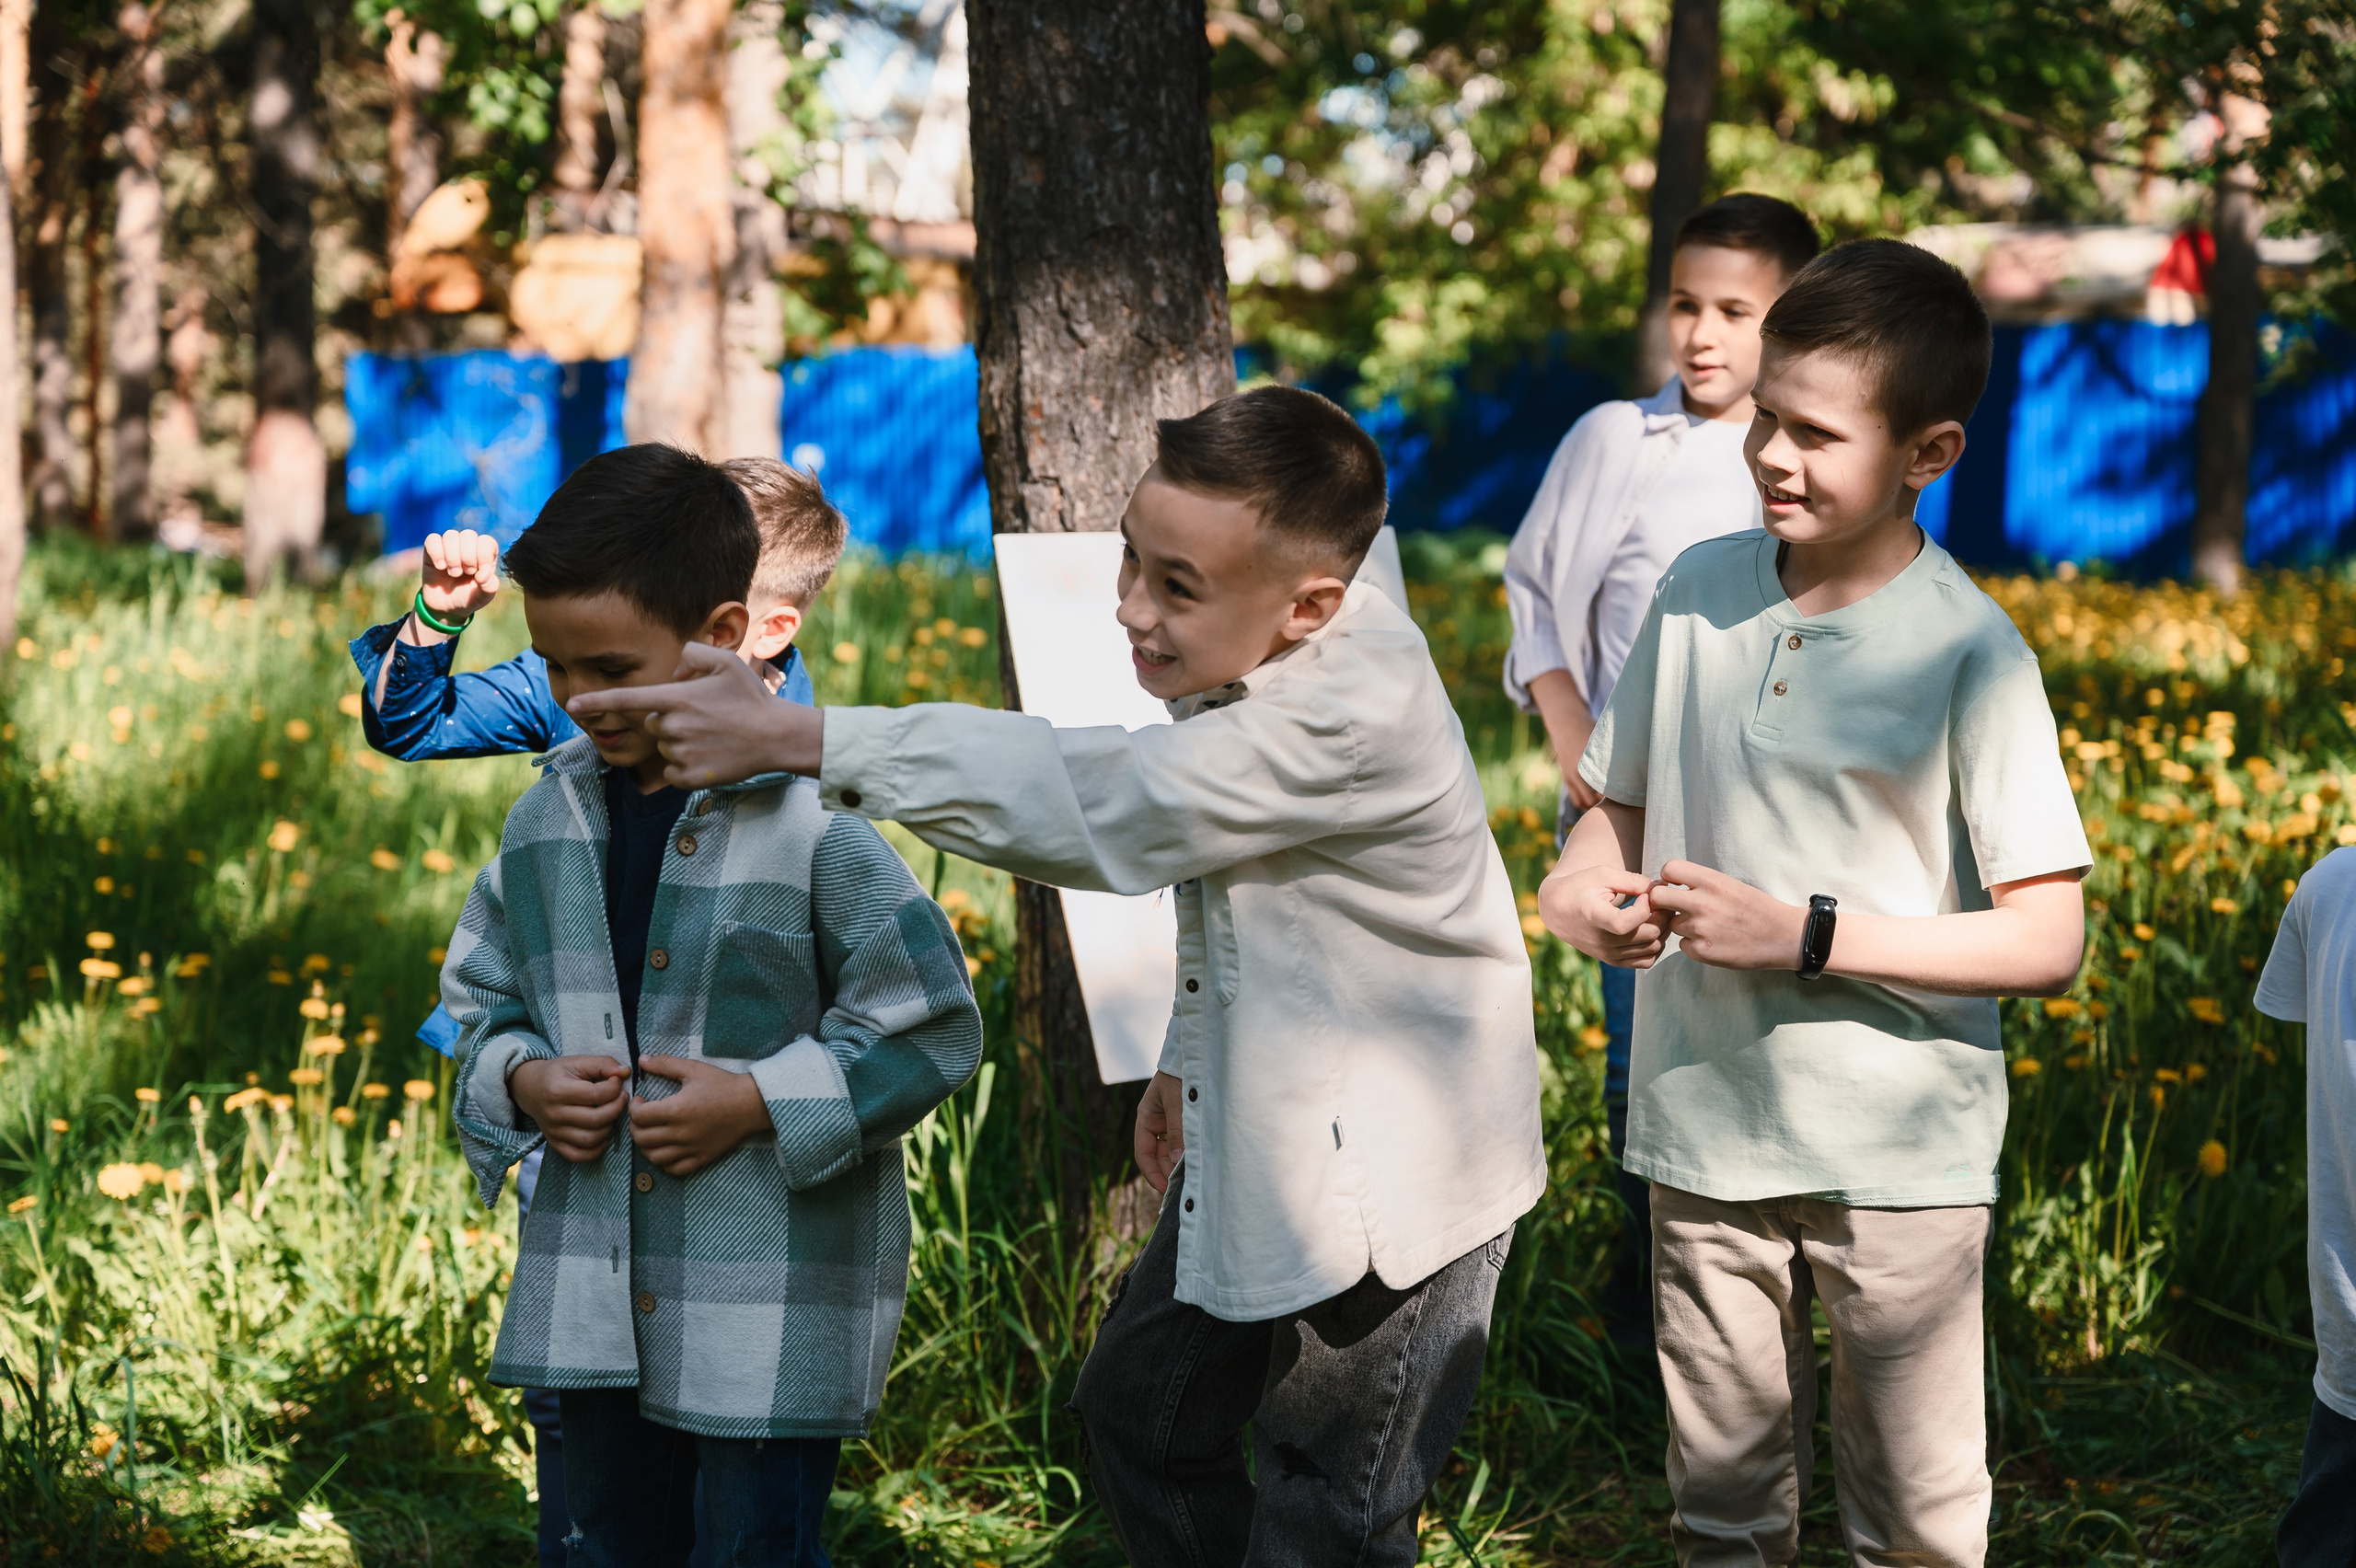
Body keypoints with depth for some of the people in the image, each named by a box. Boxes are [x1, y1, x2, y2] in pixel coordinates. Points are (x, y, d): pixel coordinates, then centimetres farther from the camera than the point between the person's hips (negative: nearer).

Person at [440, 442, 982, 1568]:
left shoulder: (819, 826, -15)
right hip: (593, 1294, 6)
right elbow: (479, 996, 16)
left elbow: (930, 1031, -11)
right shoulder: (549, 817, 3)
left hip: (777, 1300, -6)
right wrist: (520, 1081, -5)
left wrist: (761, 1102, -19)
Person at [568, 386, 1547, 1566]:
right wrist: (1188, 1060, 23)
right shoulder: (1244, 654, -4)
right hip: (1255, 1145, 9)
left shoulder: (1357, 715, -34)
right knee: (1140, 1409, 22)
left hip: (1388, 1178, -9)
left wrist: (790, 739, -35)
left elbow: (1088, 805, -37)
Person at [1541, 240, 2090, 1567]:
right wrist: (1584, 887, -9)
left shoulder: (1968, 654, -13)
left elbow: (2049, 941, -15)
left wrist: (1806, 936, -20)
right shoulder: (1700, 593, 1)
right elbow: (1623, 808, 14)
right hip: (1704, 1124, 4)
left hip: (1899, 1155, -4)